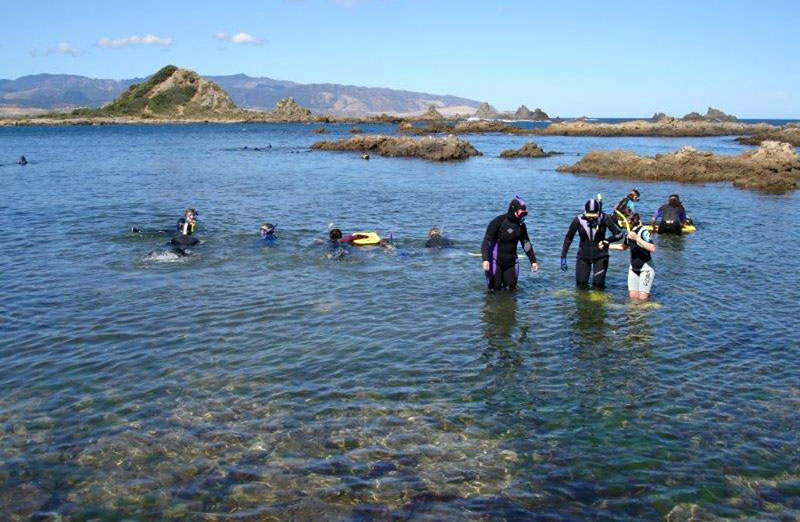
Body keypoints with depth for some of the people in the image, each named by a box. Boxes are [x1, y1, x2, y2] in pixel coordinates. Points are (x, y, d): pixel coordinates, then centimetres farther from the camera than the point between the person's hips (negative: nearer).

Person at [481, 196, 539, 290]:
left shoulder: (521, 225, 4)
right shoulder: (498, 221, -15)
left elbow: (526, 243, 12)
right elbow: (486, 241, -20)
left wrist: (533, 261, 7)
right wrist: (485, 259, -32)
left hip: (511, 262, 5)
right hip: (495, 261, -5)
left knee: (511, 288, 6)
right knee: (495, 289, -1)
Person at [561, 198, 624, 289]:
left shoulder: (604, 219, -14)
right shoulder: (579, 220, -13)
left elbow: (619, 234, -6)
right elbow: (568, 238, -3)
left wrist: (605, 241, -21)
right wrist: (563, 257, -4)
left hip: (600, 257, -1)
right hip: (583, 257, 1)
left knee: (598, 287, -2)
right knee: (581, 286, 3)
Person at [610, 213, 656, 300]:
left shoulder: (643, 232, -20)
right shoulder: (629, 232, 2)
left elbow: (652, 248, -33)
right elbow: (623, 247, 20)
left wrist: (637, 238, -36)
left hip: (646, 267, -6)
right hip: (634, 268, 6)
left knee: (642, 298, -10)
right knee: (633, 297, 2)